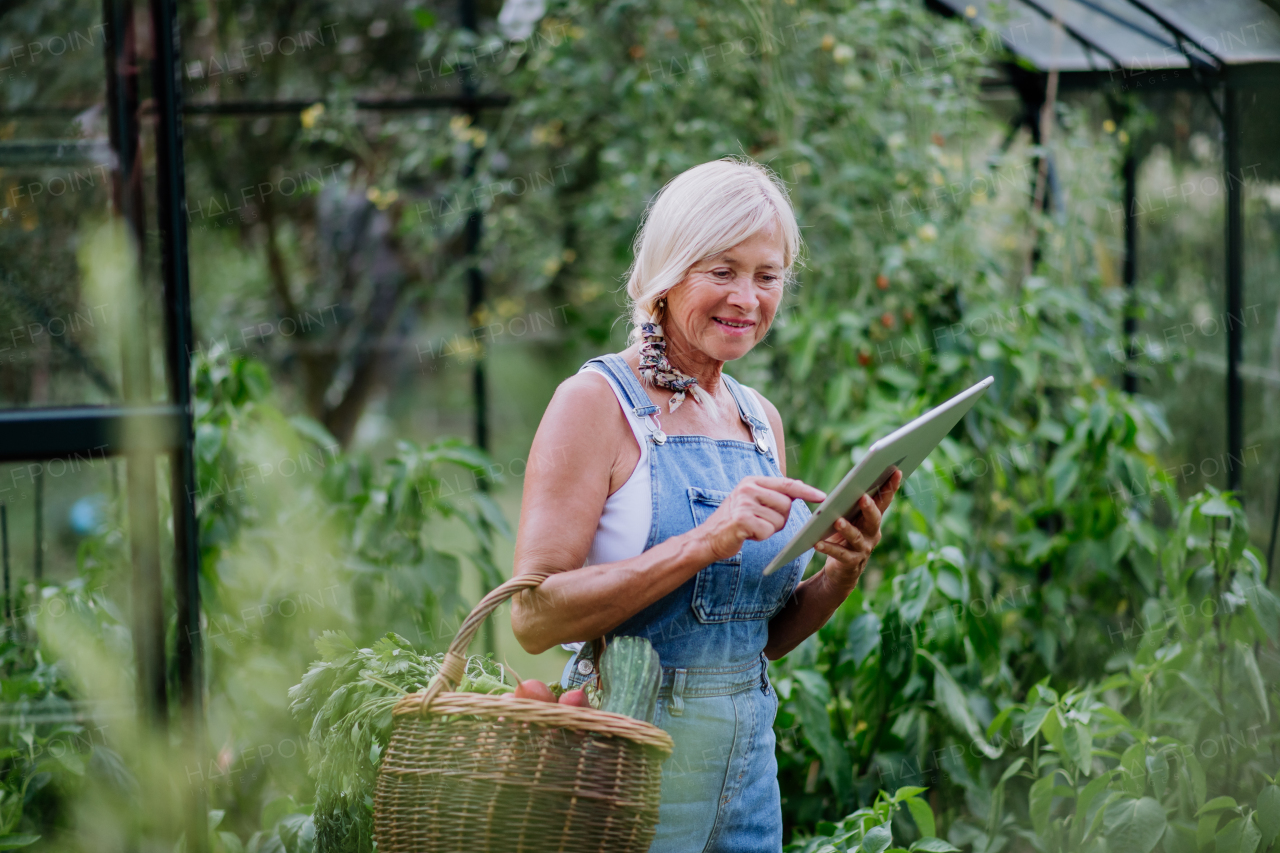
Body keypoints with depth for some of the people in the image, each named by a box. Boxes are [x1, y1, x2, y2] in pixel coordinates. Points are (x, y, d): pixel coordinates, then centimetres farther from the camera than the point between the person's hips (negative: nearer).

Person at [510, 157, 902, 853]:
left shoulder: (761, 421, 10)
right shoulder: (598, 401, -10)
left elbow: (769, 636, 14)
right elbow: (535, 617, -19)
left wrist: (844, 571, -5)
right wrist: (706, 541, -26)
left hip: (749, 759, 6)